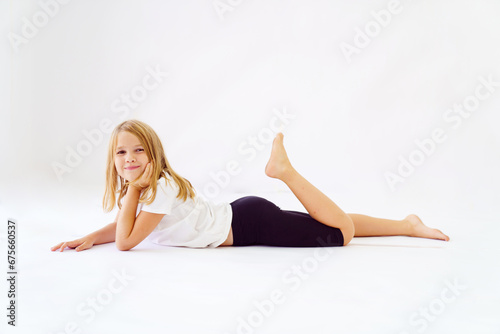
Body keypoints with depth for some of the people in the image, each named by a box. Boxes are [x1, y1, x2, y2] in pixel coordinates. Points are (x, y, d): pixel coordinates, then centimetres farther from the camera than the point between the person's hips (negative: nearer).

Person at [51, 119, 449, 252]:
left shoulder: (161, 188, -21)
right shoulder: (144, 187, 4)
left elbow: (126, 241, -23)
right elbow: (123, 225, 20)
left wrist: (132, 189, -18)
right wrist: (89, 238, 5)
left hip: (249, 222, -7)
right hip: (239, 220, 7)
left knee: (340, 233, -18)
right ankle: (407, 225, 21)